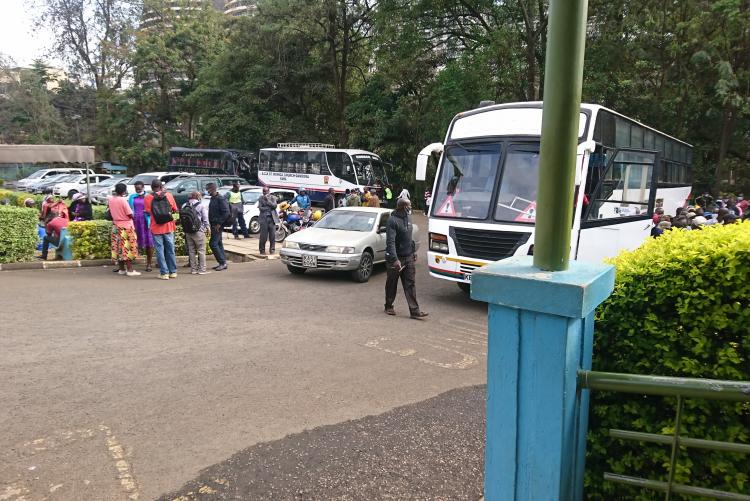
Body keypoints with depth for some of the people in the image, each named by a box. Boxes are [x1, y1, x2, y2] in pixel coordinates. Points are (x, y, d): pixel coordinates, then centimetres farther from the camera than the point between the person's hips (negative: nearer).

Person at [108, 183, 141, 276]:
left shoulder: (110, 200, 3)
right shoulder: (123, 200, -16)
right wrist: (132, 216, 6)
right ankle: (130, 270, -3)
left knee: (119, 248, 10)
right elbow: (130, 215, -15)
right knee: (127, 248, -4)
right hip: (126, 226, -7)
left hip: (116, 226, 7)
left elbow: (111, 212, 12)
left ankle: (121, 269, 15)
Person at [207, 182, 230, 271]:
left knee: (213, 243, -11)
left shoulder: (220, 199, -15)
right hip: (213, 224, 10)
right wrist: (211, 223, 13)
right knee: (218, 243, 12)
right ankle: (223, 263, 17)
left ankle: (222, 262, -6)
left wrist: (219, 224, -21)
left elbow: (226, 213, -21)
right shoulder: (213, 199, 14)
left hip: (217, 225, -10)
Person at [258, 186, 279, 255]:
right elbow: (260, 208, -1)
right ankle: (262, 250, 4)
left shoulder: (273, 197, 9)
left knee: (272, 235, 1)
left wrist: (268, 200, -9)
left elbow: (274, 206, -6)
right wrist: (269, 208, -6)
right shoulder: (261, 198, 8)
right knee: (263, 236, -3)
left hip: (272, 218, 1)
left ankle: (272, 249, 10)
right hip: (264, 218, -1)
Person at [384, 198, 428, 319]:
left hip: (408, 257, 6)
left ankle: (414, 310, 2)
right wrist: (395, 259, -31)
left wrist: (414, 251, 19)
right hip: (396, 258, -6)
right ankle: (389, 307, 27)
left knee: (410, 284, 3)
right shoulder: (393, 220, -18)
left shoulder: (408, 217, 8)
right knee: (391, 284, 9)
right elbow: (390, 242, -24)